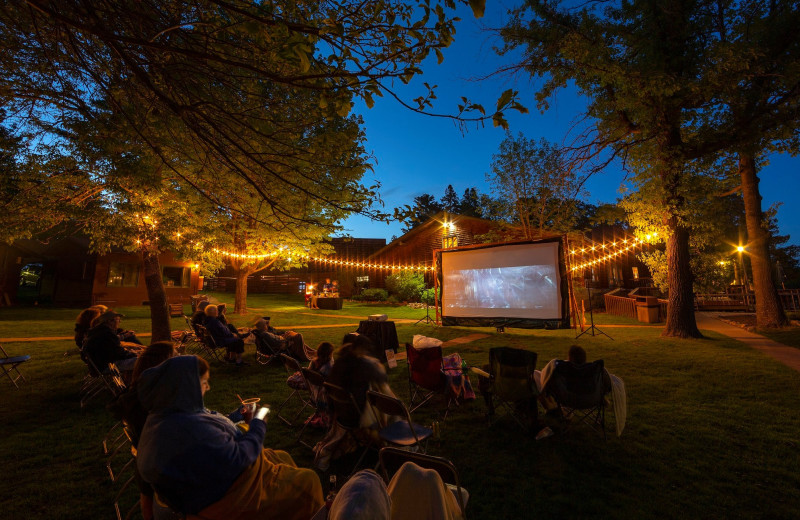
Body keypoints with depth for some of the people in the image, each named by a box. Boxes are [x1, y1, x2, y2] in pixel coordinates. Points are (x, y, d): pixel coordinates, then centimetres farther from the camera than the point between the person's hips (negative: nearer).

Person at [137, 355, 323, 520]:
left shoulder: (168, 415, -6)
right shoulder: (188, 427, -37)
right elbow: (236, 460, -30)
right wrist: (258, 426, -16)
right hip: (225, 495, -10)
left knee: (283, 458, 22)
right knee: (308, 480, 0)